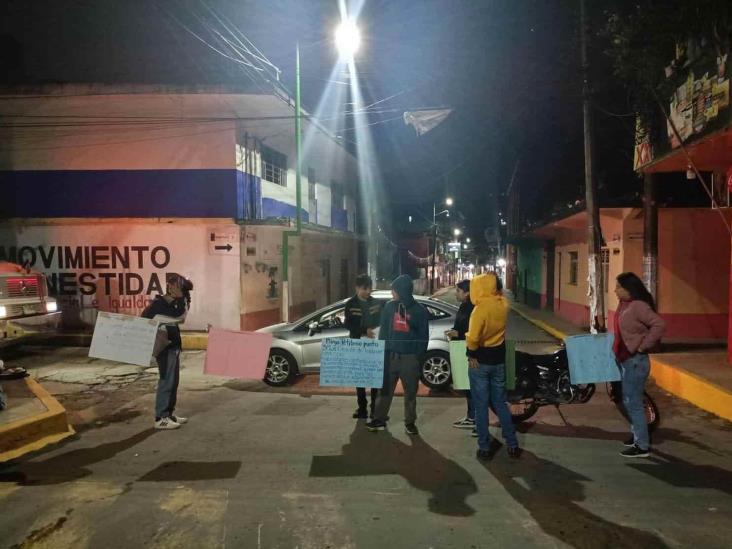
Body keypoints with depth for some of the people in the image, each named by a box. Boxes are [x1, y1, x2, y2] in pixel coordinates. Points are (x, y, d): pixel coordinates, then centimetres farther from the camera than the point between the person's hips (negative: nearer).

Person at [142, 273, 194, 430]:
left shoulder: (175, 304, 10)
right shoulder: (158, 304, -12)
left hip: (174, 345, 9)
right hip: (164, 347, -9)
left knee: (173, 381, 14)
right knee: (166, 381, -7)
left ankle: (169, 413, 24)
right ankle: (161, 418, 0)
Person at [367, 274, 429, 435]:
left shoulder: (419, 310, -2)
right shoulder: (389, 307, 5)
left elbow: (423, 336, 0)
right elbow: (383, 330, 9)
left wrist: (419, 356, -6)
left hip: (410, 357, -2)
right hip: (390, 355, 2)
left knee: (410, 392, 7)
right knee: (385, 389, 5)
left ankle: (410, 422, 18)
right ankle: (379, 419, 14)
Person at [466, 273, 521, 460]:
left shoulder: (481, 308, -21)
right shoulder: (503, 303, -3)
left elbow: (473, 338, -27)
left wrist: (472, 353, -11)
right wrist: (492, 278, 13)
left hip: (480, 361, -6)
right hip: (499, 360, 6)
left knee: (481, 406, 5)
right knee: (500, 403, 17)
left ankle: (484, 448, 13)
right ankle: (512, 444, 19)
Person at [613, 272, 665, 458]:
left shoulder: (638, 306, -20)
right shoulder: (624, 304, 8)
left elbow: (659, 324, -28)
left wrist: (643, 346, -22)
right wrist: (616, 348, 9)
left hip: (635, 360, -10)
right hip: (625, 359, 10)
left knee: (634, 403, -3)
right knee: (628, 401, 19)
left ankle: (642, 446, 7)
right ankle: (638, 435, 34)